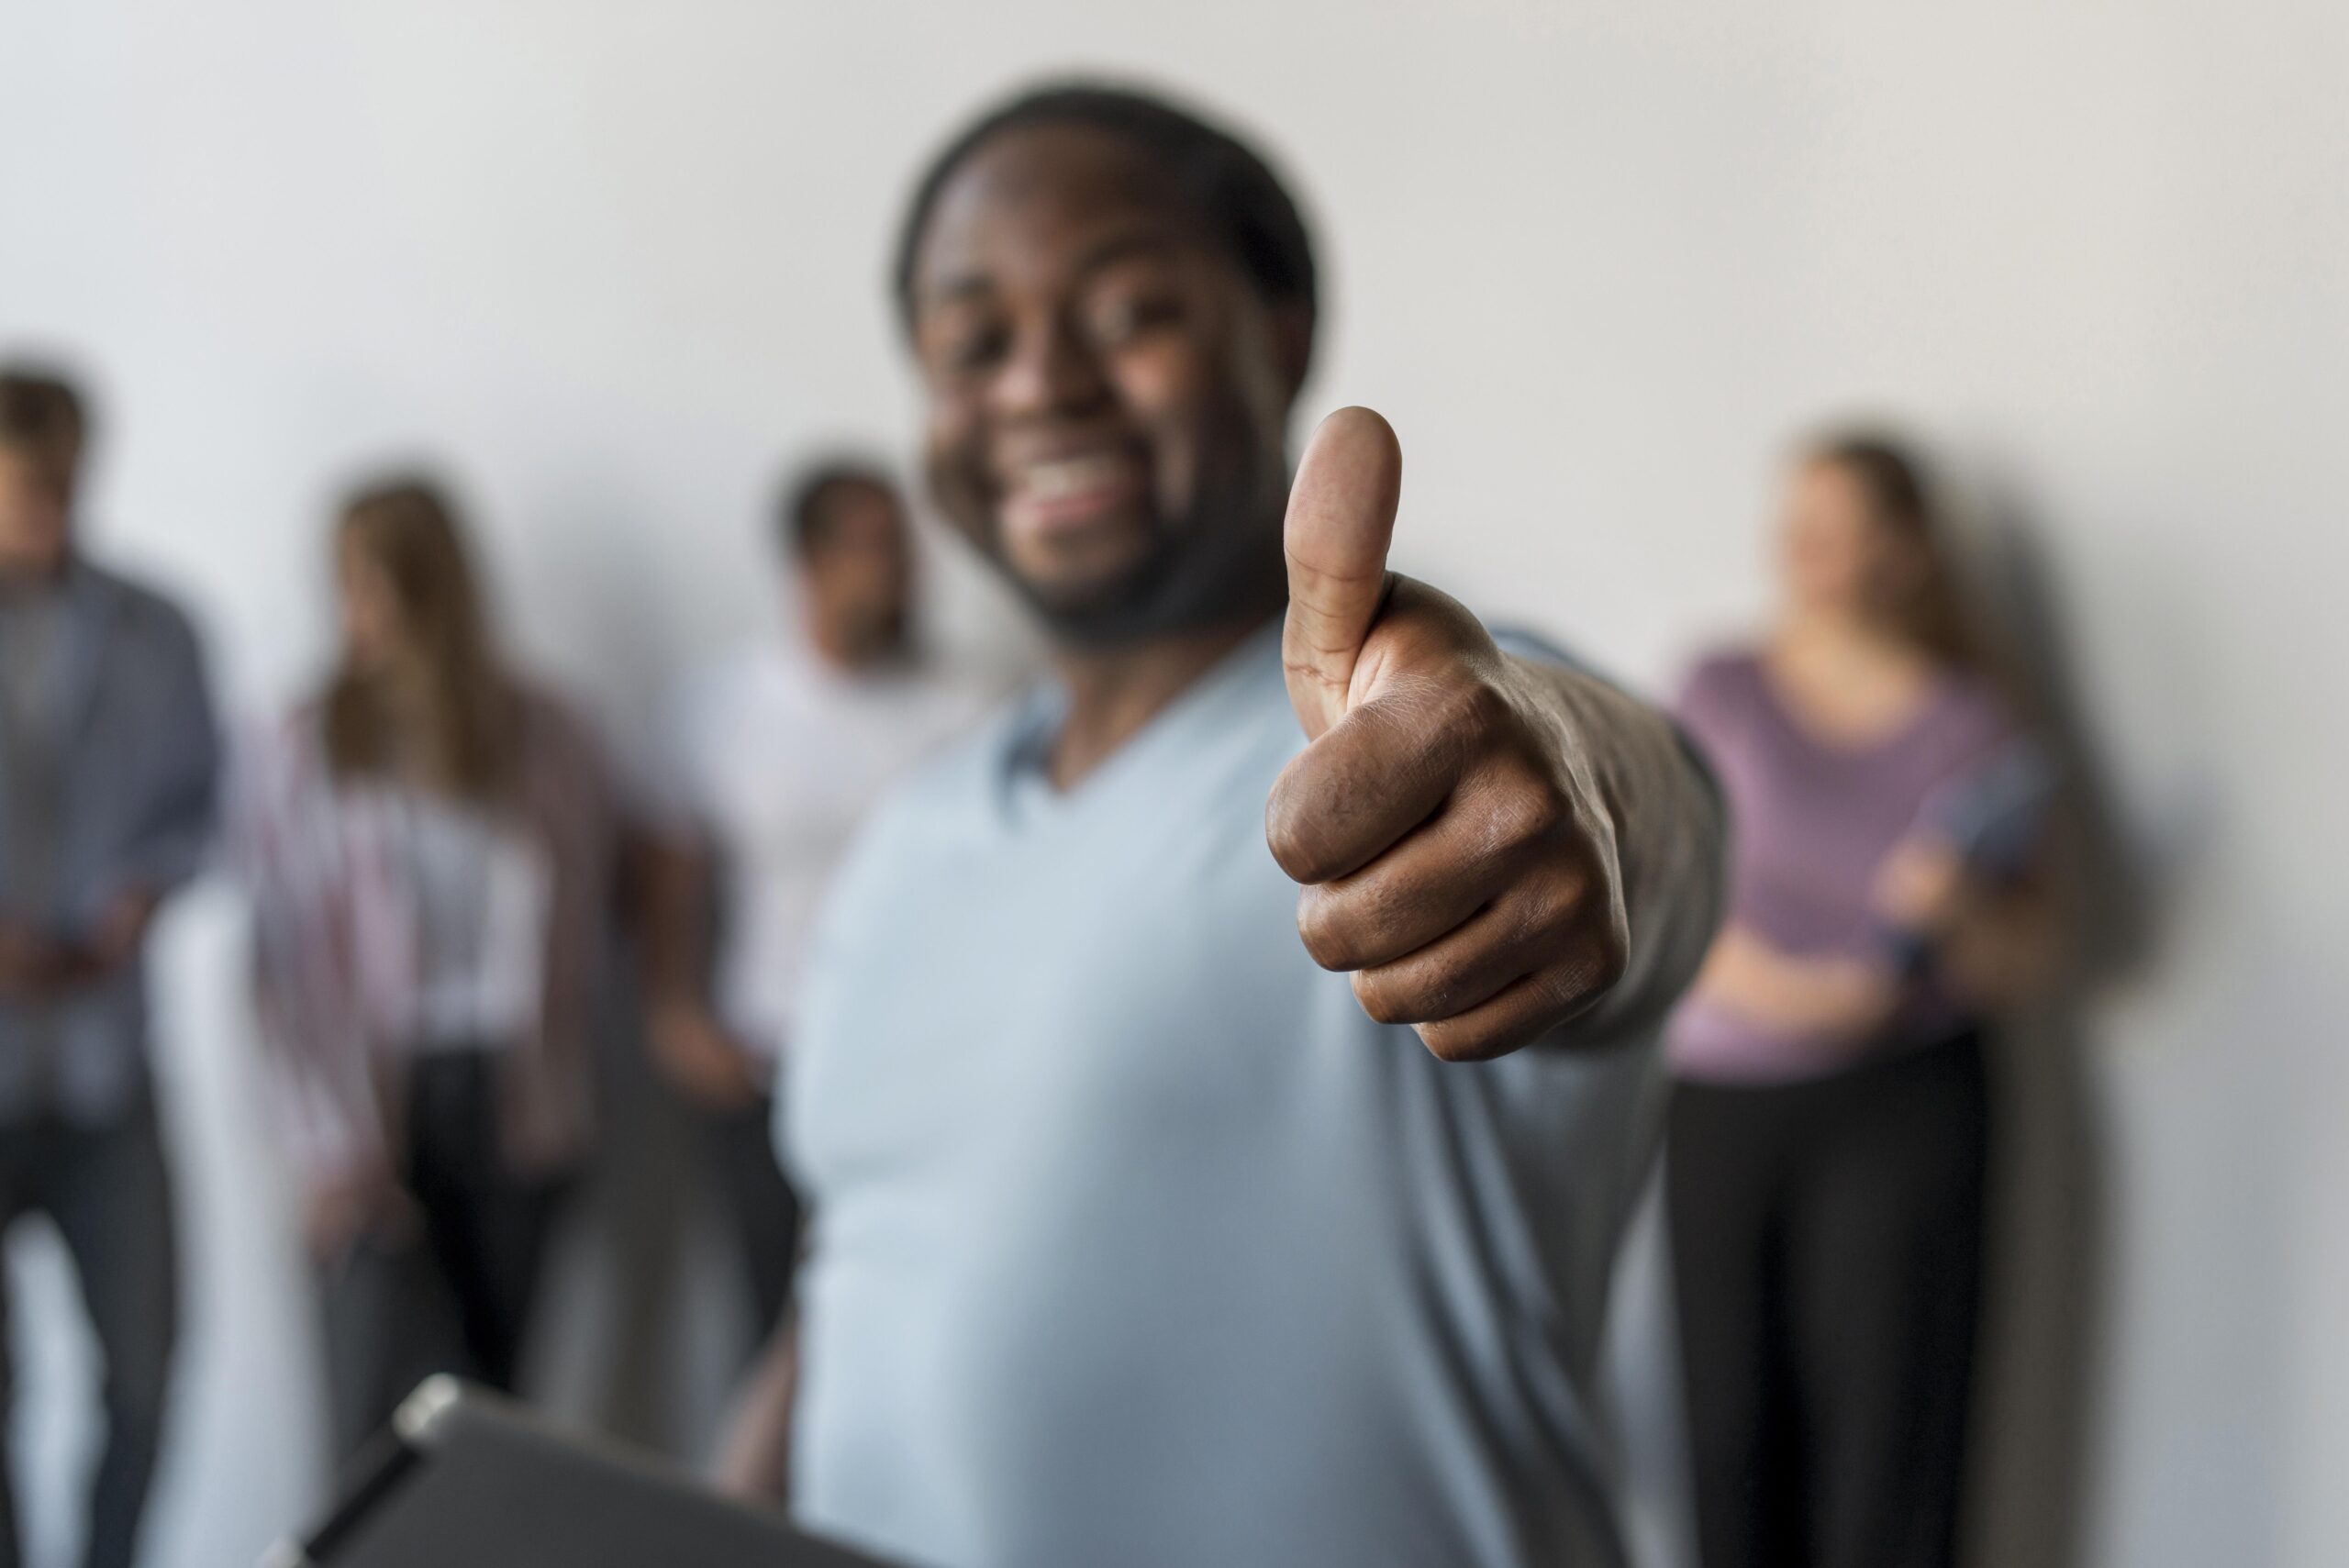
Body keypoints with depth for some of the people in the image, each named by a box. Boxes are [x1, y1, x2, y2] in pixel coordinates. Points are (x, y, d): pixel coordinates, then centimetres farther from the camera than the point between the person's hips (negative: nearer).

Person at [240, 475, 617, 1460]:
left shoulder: (543, 740, 3)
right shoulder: (310, 749, -3)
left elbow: (584, 915, 7)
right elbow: (287, 964, -5)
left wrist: (551, 1095, 0)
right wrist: (331, 1146, -12)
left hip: (510, 1115, 2)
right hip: (379, 1110, -2)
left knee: (488, 1380, 7)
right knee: (387, 1392, -8)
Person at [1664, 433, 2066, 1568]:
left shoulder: (1967, 722, 4)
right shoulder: (1721, 691, 6)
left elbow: (2025, 965, 4)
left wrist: (1958, 904, -18)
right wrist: (1769, 985, -17)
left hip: (1900, 1110, -1)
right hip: (1720, 1100, 1)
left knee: (1882, 1411, -1)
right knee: (1728, 1414, 3)